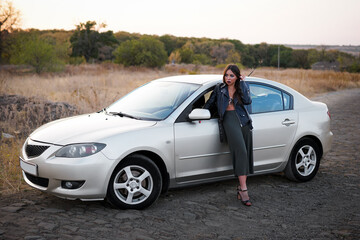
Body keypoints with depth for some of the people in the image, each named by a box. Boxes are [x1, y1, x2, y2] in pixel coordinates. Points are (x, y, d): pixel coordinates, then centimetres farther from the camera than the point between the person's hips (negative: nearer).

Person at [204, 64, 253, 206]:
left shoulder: (242, 88, 16)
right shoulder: (219, 88, 15)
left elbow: (247, 101, -4)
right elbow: (209, 104, 25)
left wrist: (243, 83, 2)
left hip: (244, 120, 3)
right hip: (229, 120, -3)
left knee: (246, 154, -3)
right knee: (240, 152, -20)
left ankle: (241, 189, 2)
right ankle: (243, 189, -24)